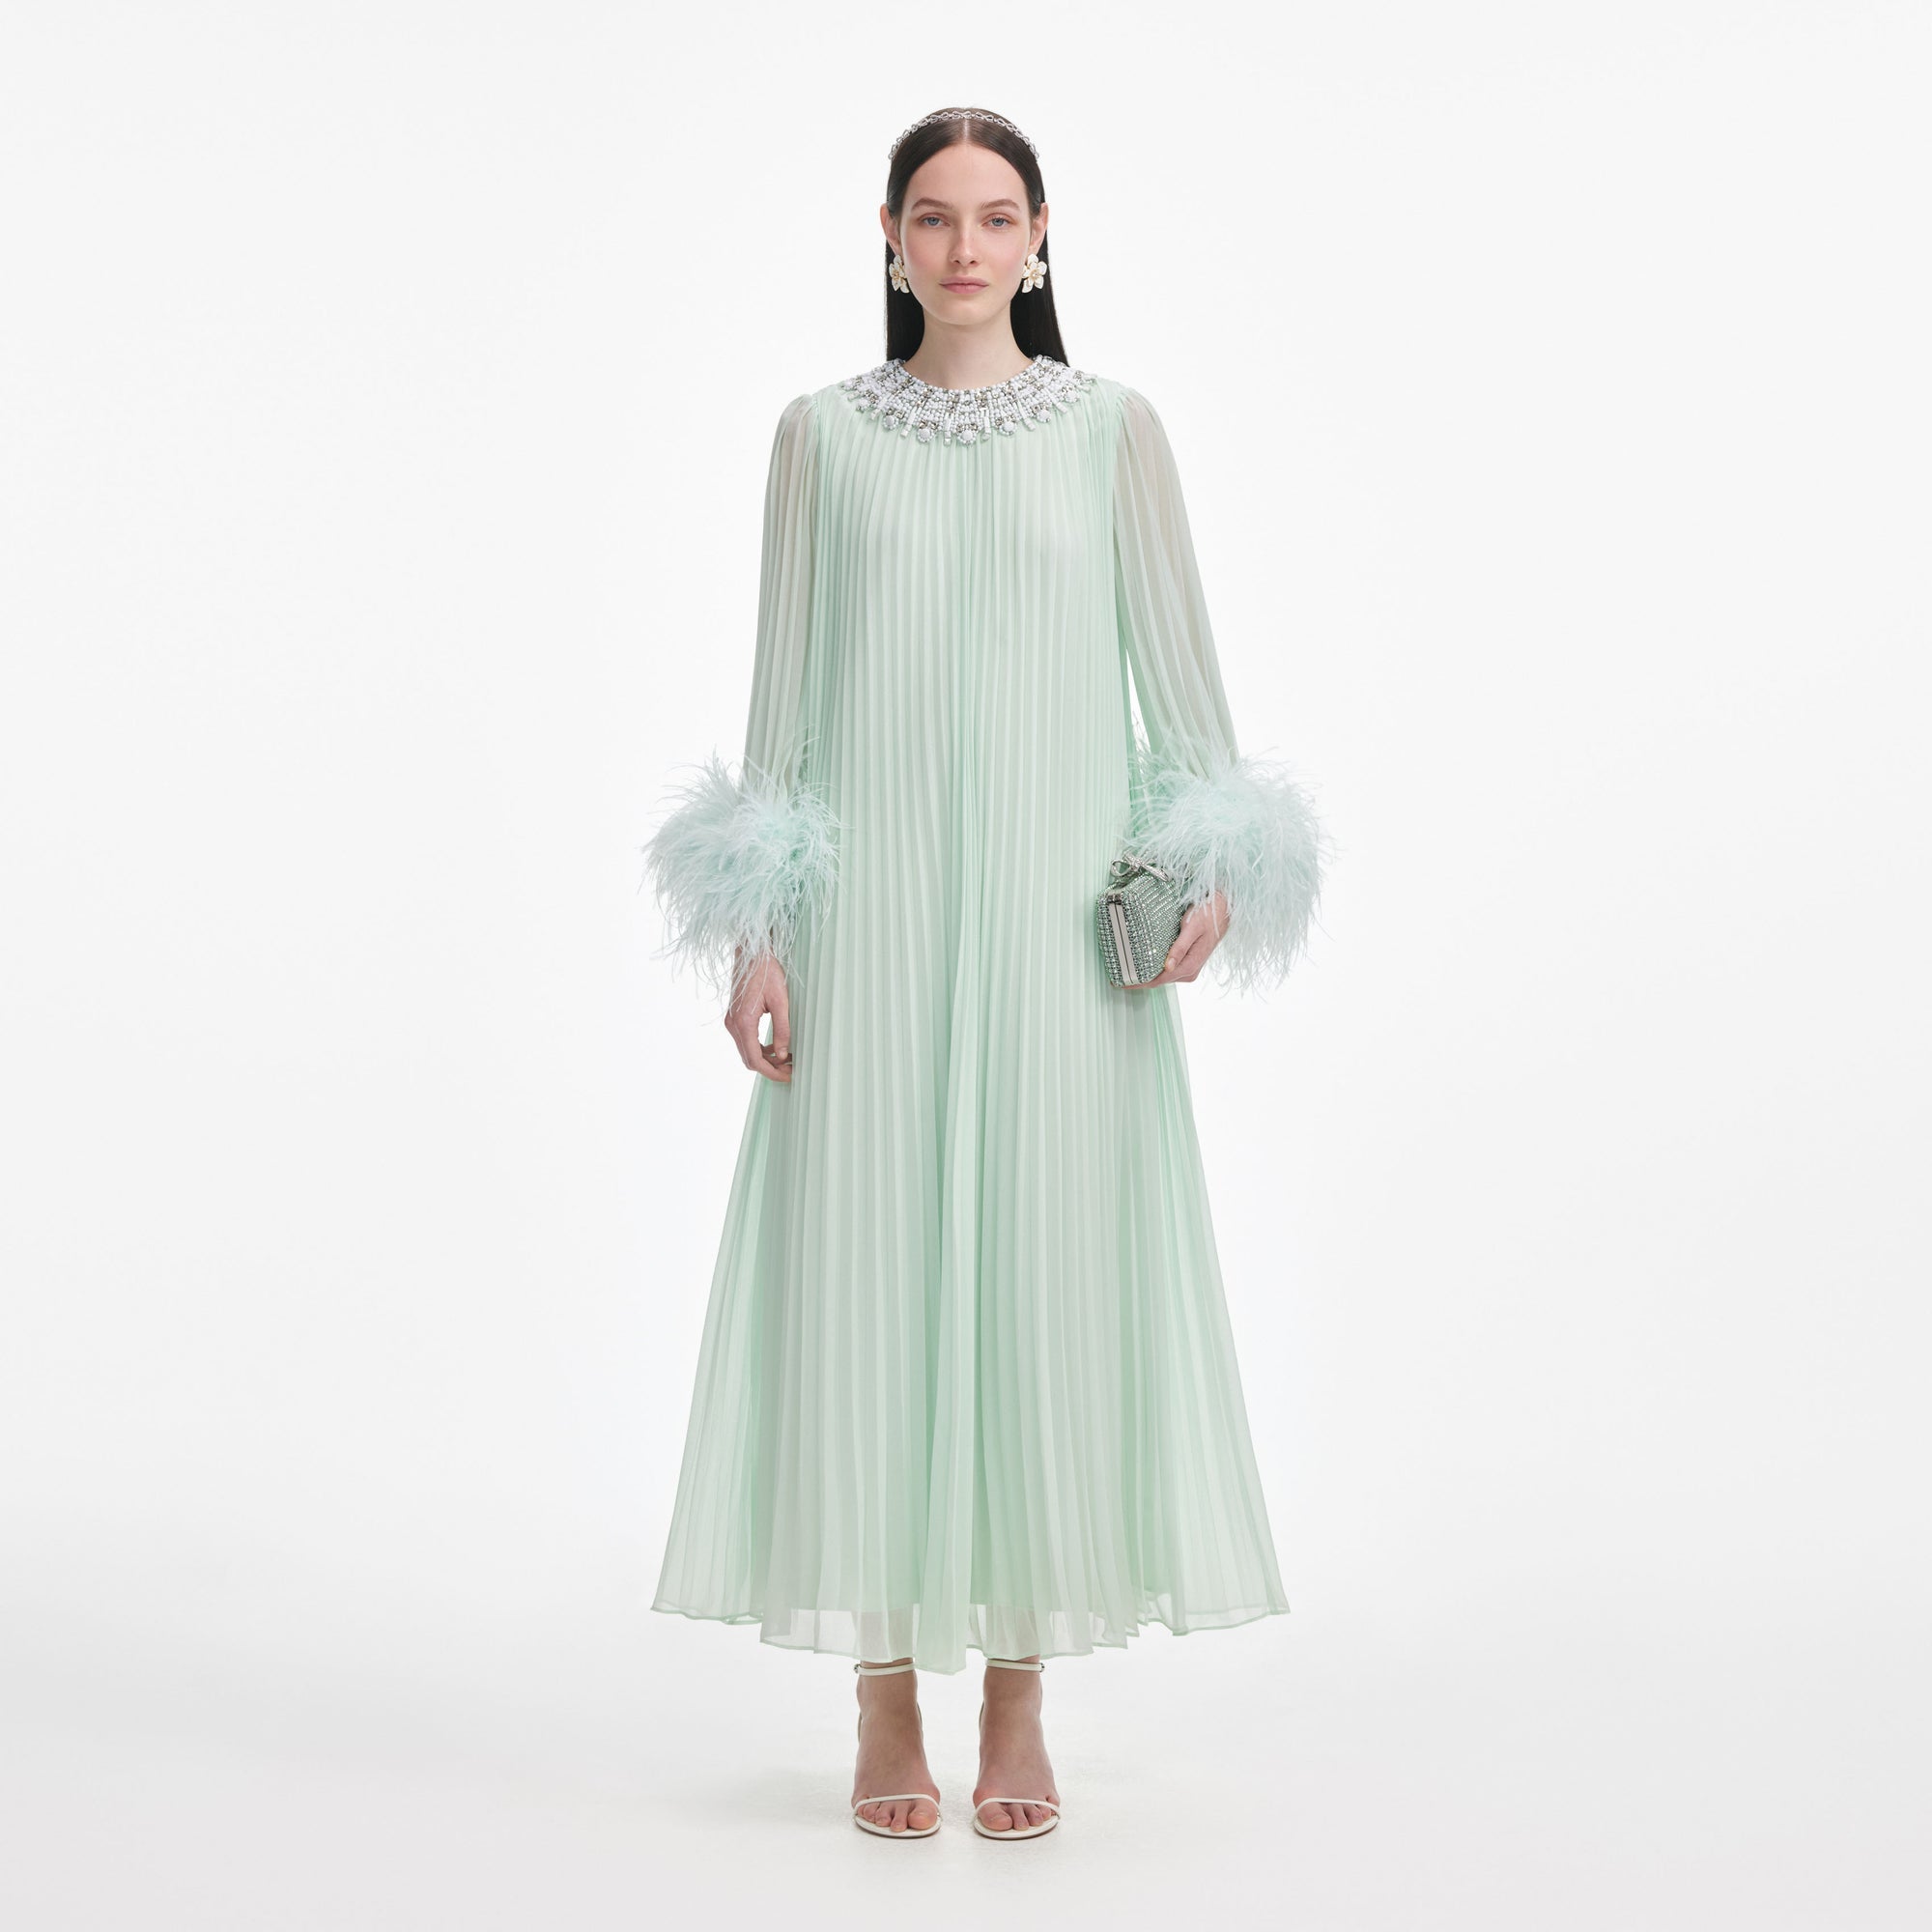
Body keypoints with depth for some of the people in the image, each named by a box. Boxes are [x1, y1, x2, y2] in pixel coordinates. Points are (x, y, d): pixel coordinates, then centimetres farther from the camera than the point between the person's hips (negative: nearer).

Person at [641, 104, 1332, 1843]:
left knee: (1048, 1268, 0)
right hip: (874, 906, 1)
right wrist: (759, 930, 1)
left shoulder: (1112, 426, 8)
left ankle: (1019, 1699, 13)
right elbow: (784, 685, 7)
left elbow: (1176, 658, 6)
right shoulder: (822, 432, 9)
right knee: (871, 1267, 0)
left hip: (1057, 908, 0)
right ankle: (890, 1704, 13)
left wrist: (1208, 867, -8)